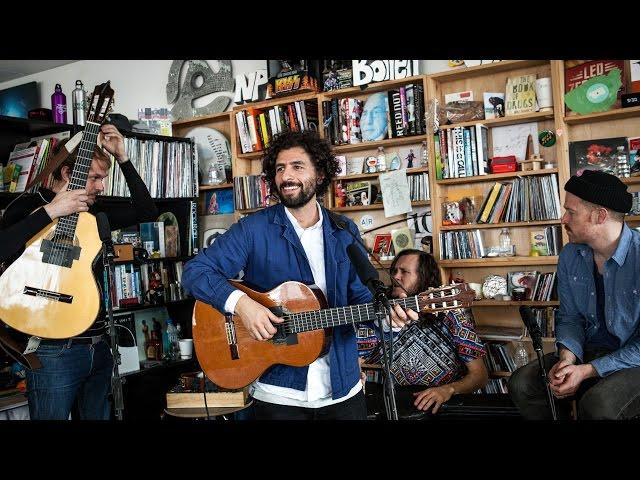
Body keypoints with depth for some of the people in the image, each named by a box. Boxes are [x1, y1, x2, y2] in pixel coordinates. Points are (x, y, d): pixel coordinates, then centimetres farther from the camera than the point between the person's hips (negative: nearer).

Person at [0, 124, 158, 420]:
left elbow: (147, 211, 7)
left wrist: (122, 157, 2)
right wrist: (50, 212, -25)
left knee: (98, 415, 16)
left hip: (98, 346, 7)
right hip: (52, 349, -6)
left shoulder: (93, 213, 12)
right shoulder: (29, 206, -5)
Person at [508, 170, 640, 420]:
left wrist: (587, 371, -20)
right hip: (589, 352, 6)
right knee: (521, 383, -12)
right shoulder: (570, 256, 0)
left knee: (597, 405, -33)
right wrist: (567, 357, -12)